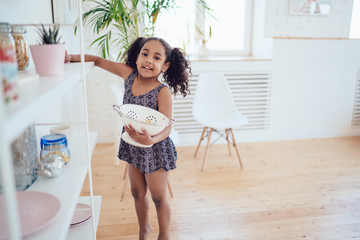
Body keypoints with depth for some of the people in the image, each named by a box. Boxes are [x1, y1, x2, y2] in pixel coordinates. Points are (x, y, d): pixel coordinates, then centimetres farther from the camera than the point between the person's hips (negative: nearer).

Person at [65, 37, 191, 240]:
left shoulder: (163, 92, -24)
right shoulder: (129, 74, -9)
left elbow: (167, 127, -30)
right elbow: (99, 61, 1)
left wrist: (151, 139, -50)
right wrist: (71, 58, -9)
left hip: (156, 150, -5)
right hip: (133, 147, 5)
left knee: (158, 196, 12)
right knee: (138, 192, 20)